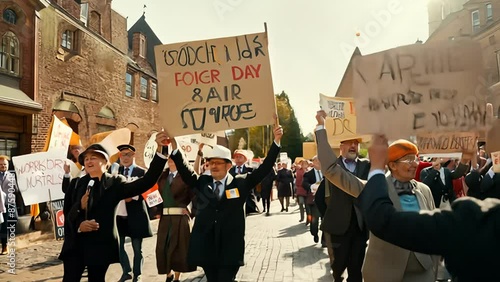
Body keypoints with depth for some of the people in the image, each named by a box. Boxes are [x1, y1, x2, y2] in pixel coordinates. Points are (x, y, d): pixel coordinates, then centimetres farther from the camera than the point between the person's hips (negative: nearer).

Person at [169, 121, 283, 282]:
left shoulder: (241, 183, 1)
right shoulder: (201, 183, 7)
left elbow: (264, 169, -3)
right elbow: (185, 170, -3)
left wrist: (276, 141, -12)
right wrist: (174, 148, -17)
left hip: (230, 249, -3)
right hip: (206, 248, 3)